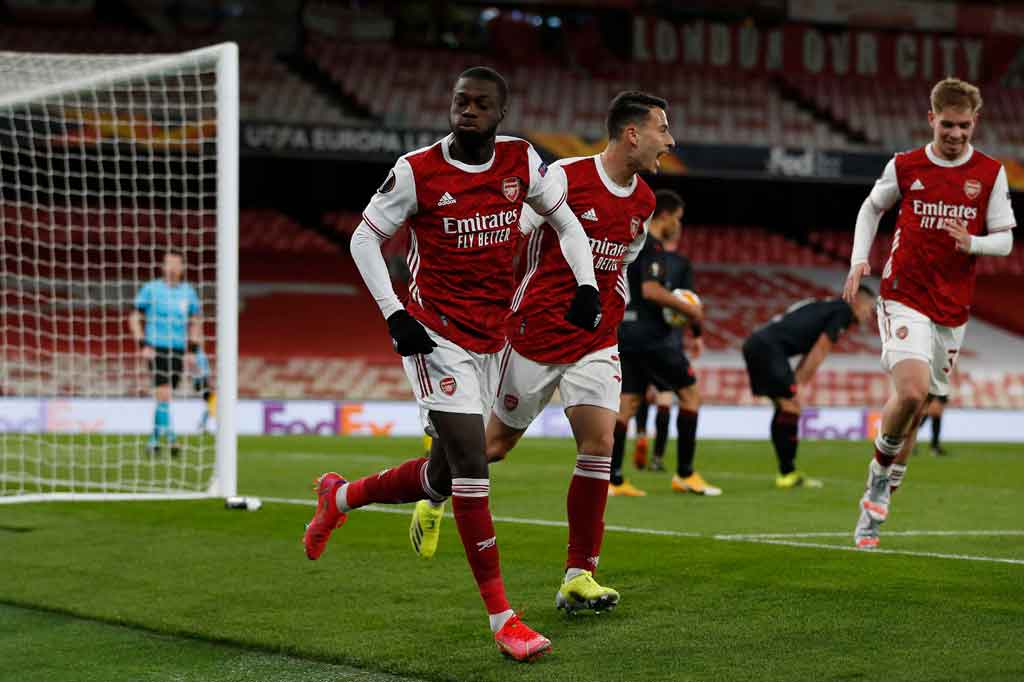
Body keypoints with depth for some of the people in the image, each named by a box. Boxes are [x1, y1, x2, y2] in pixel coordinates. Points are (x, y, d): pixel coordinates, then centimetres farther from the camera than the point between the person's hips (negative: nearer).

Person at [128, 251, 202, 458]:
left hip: (178, 352, 4)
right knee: (163, 394, -16)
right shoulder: (151, 289, -1)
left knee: (165, 397, 7)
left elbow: (195, 322, 19)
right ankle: (170, 439, -18)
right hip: (156, 350, -4)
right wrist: (144, 345, -9)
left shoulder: (188, 292, 9)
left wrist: (192, 351, 10)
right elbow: (135, 319, 2)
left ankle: (153, 440, 20)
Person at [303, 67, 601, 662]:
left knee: (442, 479, 12)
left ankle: (341, 497, 40)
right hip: (437, 335, -6)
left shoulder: (521, 161, 1)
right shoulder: (417, 172, -10)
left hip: (491, 340, 6)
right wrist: (394, 314, -11)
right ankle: (502, 618, -11)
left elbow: (563, 218, 16)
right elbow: (365, 239, -1)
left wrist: (587, 283, 1)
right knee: (471, 463, -16)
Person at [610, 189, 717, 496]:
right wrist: (688, 309, -15)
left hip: (626, 333, 9)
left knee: (627, 402, 8)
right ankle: (684, 474, 2)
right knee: (690, 394, 2)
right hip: (651, 336, -9)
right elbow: (651, 290, -24)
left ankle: (613, 479, 2)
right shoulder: (652, 247, -13)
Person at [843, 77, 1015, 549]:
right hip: (904, 297, -2)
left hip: (952, 309, 2)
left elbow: (1004, 241, 3)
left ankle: (877, 500, 25)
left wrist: (971, 243, -19)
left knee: (915, 408, 10)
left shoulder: (990, 173, 1)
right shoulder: (904, 166, 0)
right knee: (911, 393, -24)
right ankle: (881, 467, 3)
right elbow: (871, 209, 17)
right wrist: (859, 260, 4)